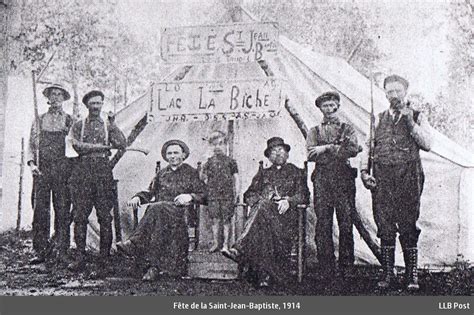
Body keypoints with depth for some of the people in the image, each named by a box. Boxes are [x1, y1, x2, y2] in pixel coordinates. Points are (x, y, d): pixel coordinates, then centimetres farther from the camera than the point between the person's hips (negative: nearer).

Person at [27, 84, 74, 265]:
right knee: (40, 209, -4)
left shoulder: (69, 121, 11)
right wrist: (31, 163, -3)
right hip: (42, 170, 1)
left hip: (62, 170, -1)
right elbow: (31, 145, 13)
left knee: (62, 210, -4)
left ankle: (62, 252, 1)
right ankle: (40, 252, 0)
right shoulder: (39, 121, 16)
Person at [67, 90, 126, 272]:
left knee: (105, 216, -4)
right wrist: (104, 146, -6)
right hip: (82, 170, 0)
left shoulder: (108, 125, 15)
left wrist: (112, 125, -3)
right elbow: (77, 145, -5)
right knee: (80, 216, -4)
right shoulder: (78, 126, 14)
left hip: (103, 170, 0)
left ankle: (105, 257, 0)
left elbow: (122, 144, 1)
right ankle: (80, 257, 0)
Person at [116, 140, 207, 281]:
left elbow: (203, 195, 4)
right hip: (160, 208, 4)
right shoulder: (161, 174, 27)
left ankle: (134, 244, -46)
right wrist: (137, 197, 2)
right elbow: (150, 193, 24)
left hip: (180, 212, -3)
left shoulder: (191, 173, 14)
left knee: (157, 209, -36)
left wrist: (190, 196, -17)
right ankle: (155, 266, -44)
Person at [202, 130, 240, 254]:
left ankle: (225, 245, 6)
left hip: (227, 194, -1)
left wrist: (236, 194, 1)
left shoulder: (230, 161, 5)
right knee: (215, 219, 1)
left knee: (226, 220, 0)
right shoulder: (209, 162, 8)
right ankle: (215, 243, 11)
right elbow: (203, 177, 11)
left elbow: (236, 178, 6)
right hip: (213, 195, 1)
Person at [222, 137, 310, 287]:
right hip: (263, 213, 3)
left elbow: (304, 196, 7)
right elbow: (248, 195, 17)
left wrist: (288, 201, -13)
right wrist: (260, 199, -7)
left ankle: (240, 248, -46)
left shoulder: (297, 173, 21)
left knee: (263, 207, -36)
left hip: (286, 214, -2)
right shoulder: (263, 174, 28)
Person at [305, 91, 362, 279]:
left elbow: (354, 150, -3)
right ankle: (326, 269, 0)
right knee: (323, 224, -4)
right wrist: (340, 150, -5)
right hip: (322, 179, 1)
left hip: (344, 179, -1)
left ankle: (346, 268, 2)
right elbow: (311, 155, 0)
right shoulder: (315, 131, 18)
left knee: (346, 223, -4)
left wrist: (327, 148, -7)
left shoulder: (347, 128, 16)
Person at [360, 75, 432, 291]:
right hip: (382, 177, 2)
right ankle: (387, 273, 10)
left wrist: (410, 122, -10)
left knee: (408, 226, -4)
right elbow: (367, 147, 14)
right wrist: (364, 171, 0)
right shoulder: (379, 119, 16)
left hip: (408, 176, -2)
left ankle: (412, 275, 4)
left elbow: (427, 144, -4)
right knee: (384, 226, 1)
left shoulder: (417, 117, 10)